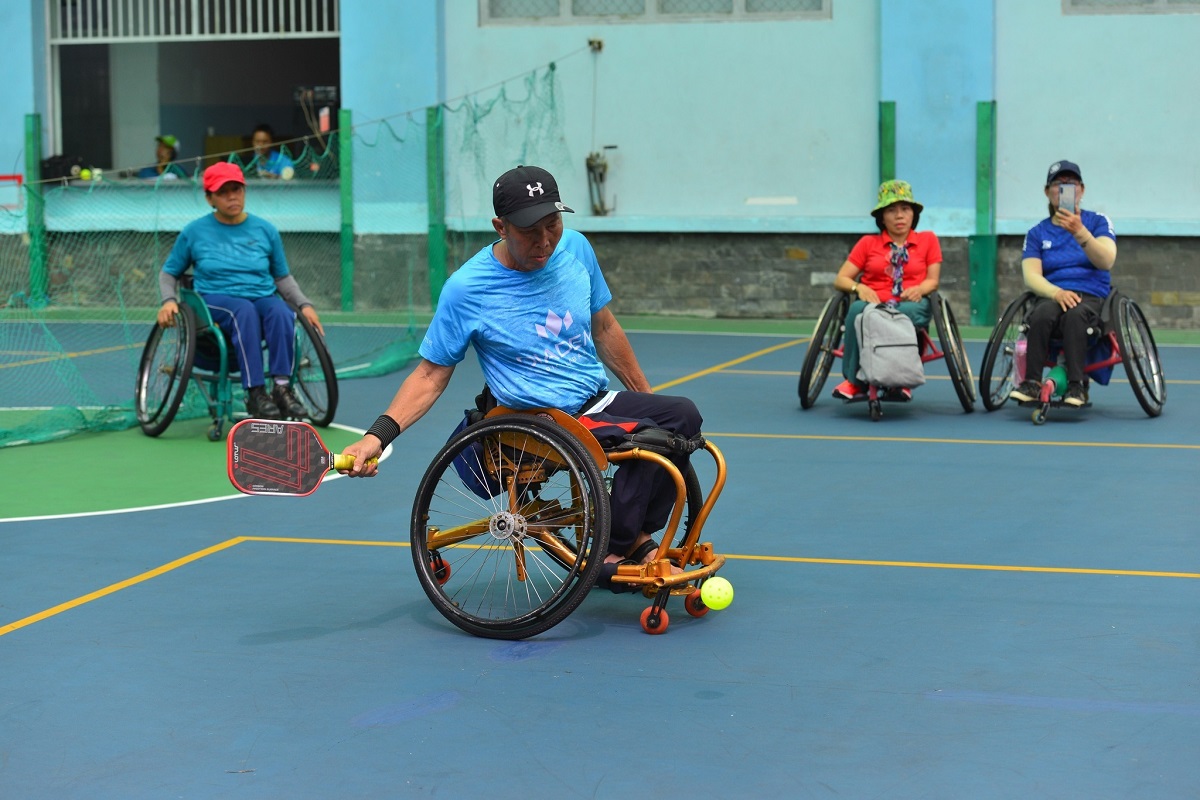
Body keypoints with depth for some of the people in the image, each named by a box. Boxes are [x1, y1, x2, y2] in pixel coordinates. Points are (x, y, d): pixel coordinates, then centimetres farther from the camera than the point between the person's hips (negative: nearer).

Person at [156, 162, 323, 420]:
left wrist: (305, 304, 5)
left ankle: (282, 387, -42)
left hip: (263, 298, 2)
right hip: (215, 301, -2)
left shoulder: (265, 230, 13)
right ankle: (255, 393, -45)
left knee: (280, 312, -35)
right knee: (245, 310, -38)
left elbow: (283, 277, 21)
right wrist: (169, 300, -2)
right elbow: (169, 273, 18)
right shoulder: (194, 232, 9)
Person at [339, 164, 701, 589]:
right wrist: (378, 436, -18)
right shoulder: (466, 290, -13)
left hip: (597, 402, 6)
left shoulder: (575, 248, 2)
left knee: (681, 414, -20)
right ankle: (620, 548, -7)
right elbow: (431, 374, -5)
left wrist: (645, 395, 21)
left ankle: (634, 539, -5)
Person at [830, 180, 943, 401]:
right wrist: (859, 287, -13)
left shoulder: (928, 240, 14)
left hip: (910, 305, -1)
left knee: (908, 311, -39)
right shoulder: (868, 243, 15)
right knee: (858, 310, -37)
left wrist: (919, 289, -15)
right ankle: (854, 380, -27)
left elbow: (932, 280, 10)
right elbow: (840, 279, 10)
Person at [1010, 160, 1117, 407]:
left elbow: (1106, 261, -10)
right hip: (1051, 296, 1)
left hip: (1092, 297, -1)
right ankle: (1032, 383, -36)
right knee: (1042, 313, -35)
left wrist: (1079, 232, -27)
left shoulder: (1097, 222, 9)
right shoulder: (1037, 233, 14)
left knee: (1074, 313, -37)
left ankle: (1076, 387, -38)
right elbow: (1031, 276, 0)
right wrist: (1057, 292, -21)